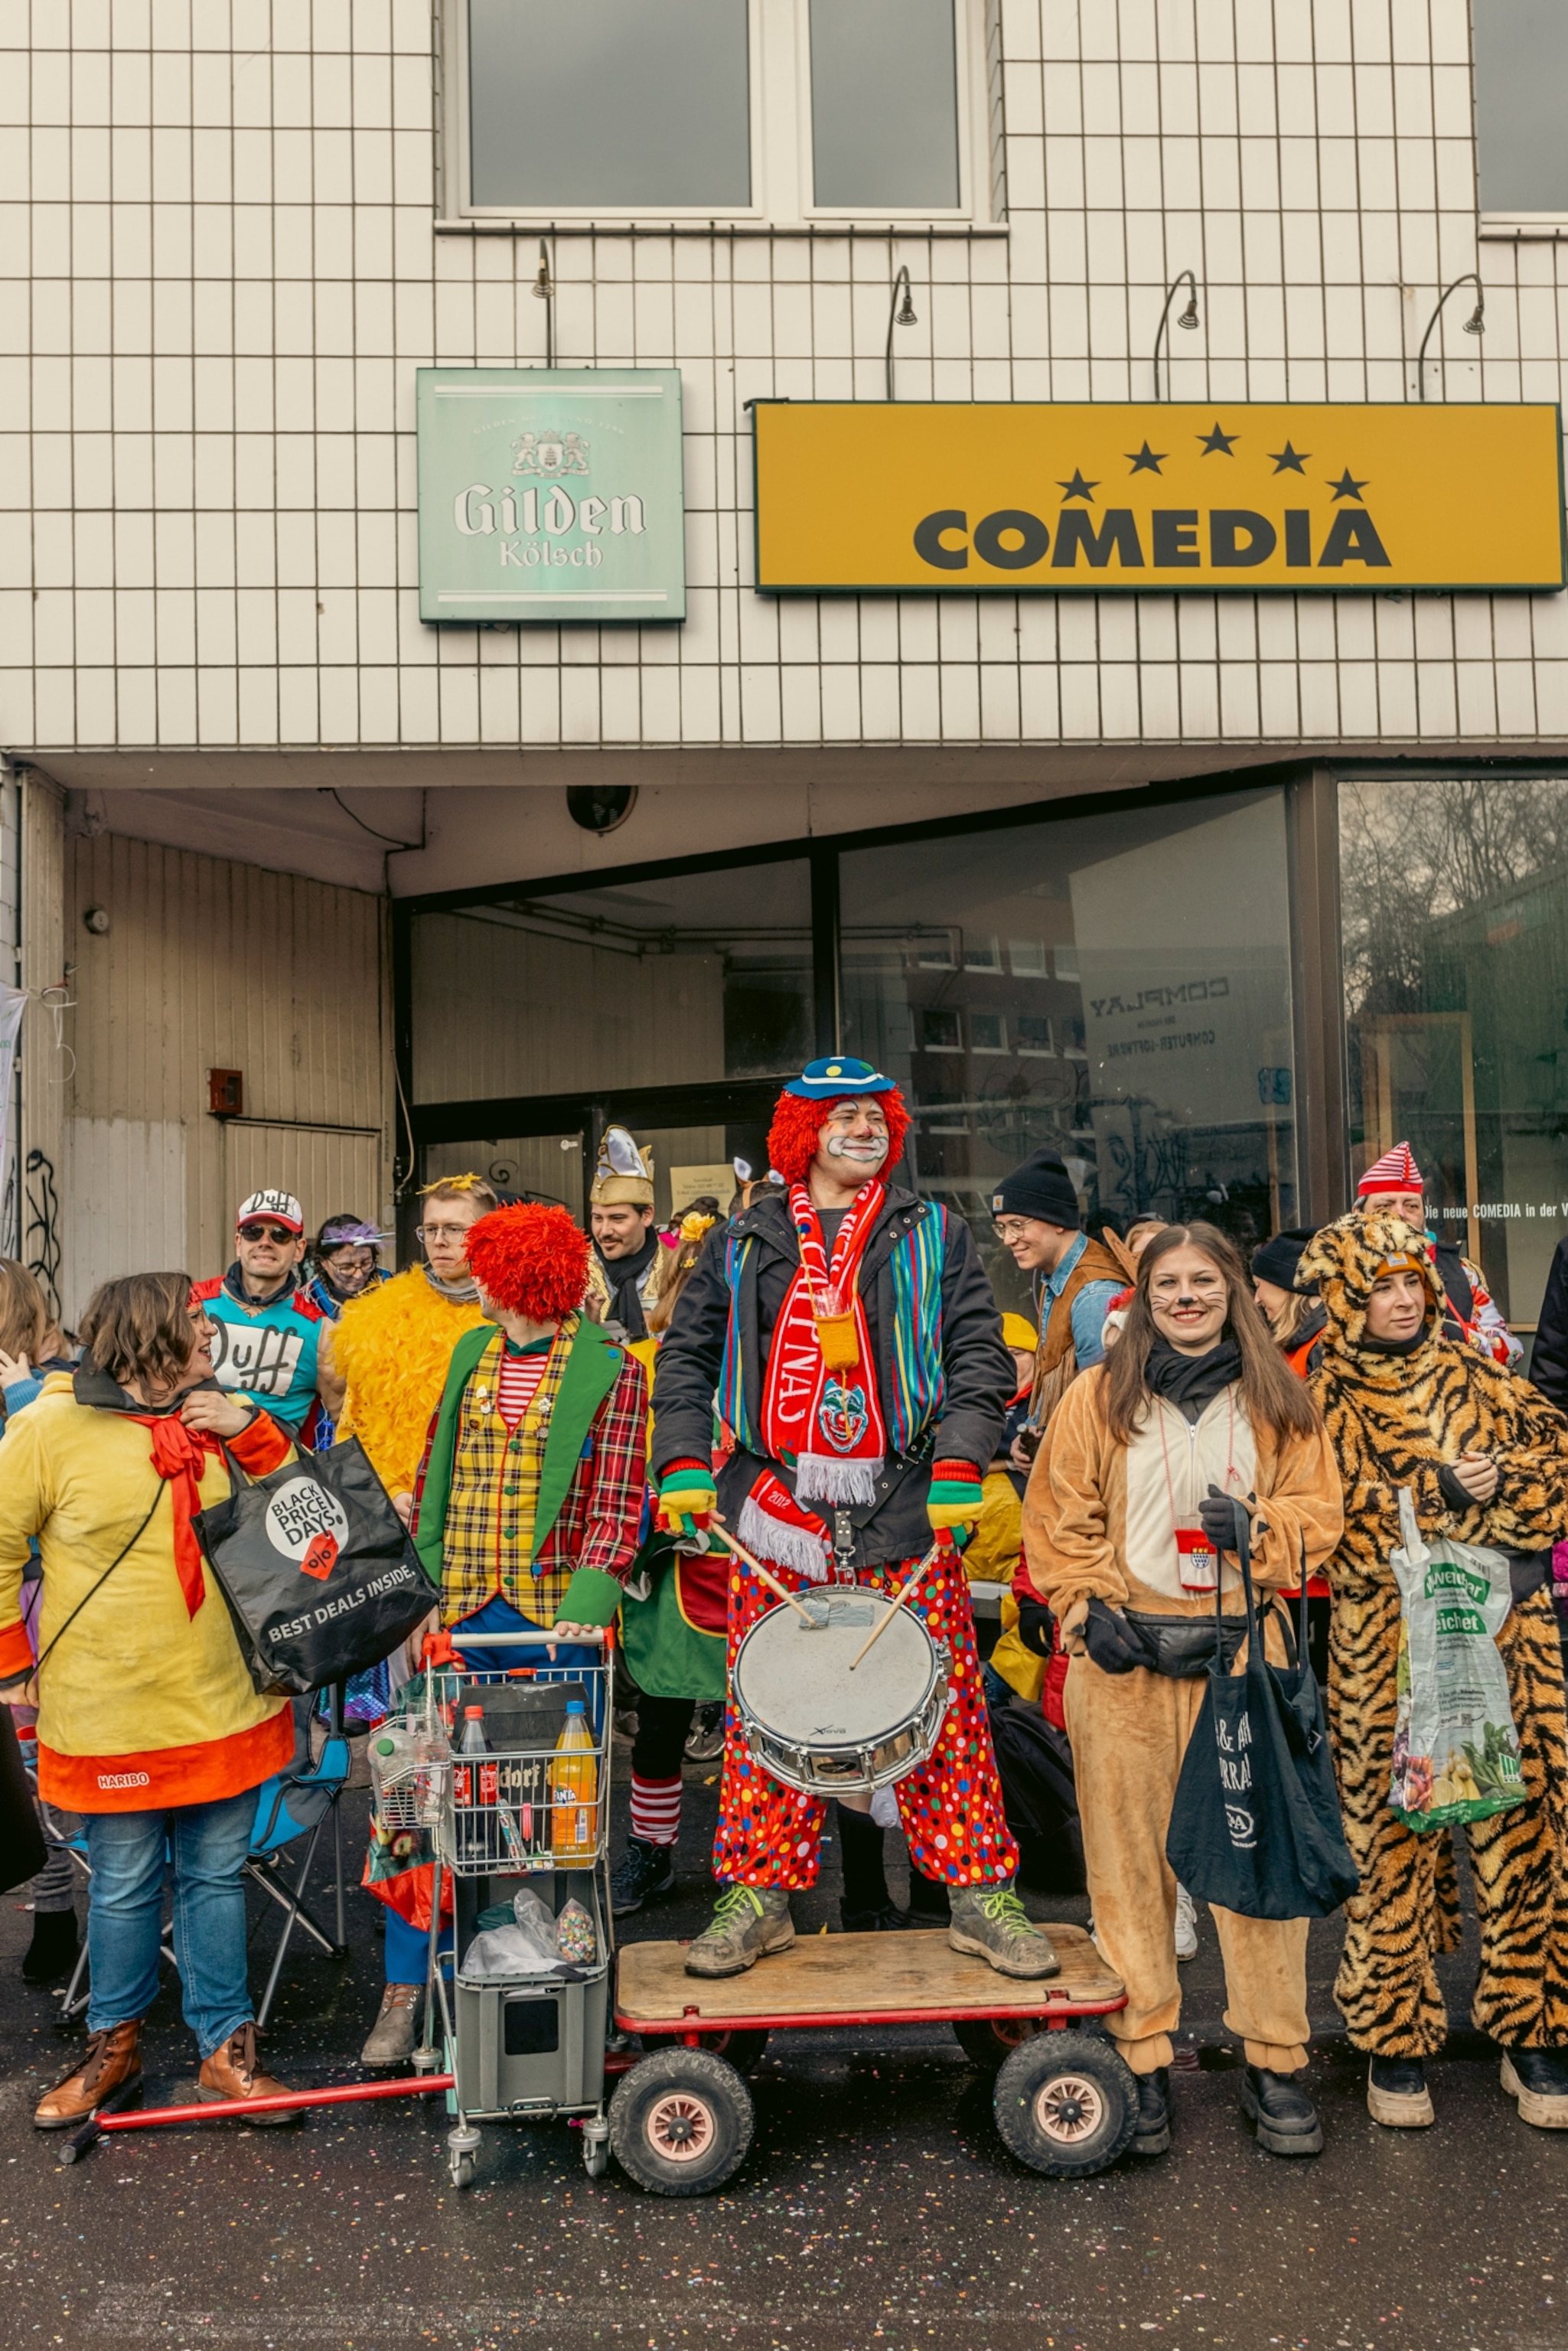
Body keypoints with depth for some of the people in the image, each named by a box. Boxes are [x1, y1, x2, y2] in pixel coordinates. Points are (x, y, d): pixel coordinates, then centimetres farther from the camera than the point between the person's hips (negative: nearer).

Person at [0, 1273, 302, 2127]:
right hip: (112, 1717, -3)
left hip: (224, 1704, 4)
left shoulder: (216, 1420, 5)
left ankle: (225, 2047, 27)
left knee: (219, 1877, 12)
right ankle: (114, 2042, 33)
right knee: (124, 1888, 11)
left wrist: (253, 1431, -6)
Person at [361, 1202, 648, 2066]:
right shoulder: (469, 1354, 11)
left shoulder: (609, 1369, -4)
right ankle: (405, 1992, 16)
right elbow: (433, 1473, 15)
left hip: (552, 1621, -4)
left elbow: (618, 1504, -7)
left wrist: (589, 1601, -20)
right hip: (461, 1614, 4)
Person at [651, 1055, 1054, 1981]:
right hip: (777, 1508, 1)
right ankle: (760, 1898, 19)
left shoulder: (934, 1237, 9)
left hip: (908, 1510, 0)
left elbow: (981, 1356, 3)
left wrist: (959, 1465, -10)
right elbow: (687, 1356, 12)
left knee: (944, 1703, 2)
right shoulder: (744, 1244, 11)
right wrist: (684, 1464, 0)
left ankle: (981, 1897, 15)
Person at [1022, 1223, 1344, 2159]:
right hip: (1125, 1658, 0)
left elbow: (1320, 1510, 9)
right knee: (1131, 1860, 5)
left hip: (1244, 1654, 1)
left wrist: (1259, 1528, -11)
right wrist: (1088, 1608, -6)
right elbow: (1058, 1519, 6)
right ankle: (1143, 2060, 18)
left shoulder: (1279, 1403, 9)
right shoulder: (1098, 1398, 5)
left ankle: (1275, 2061, 17)